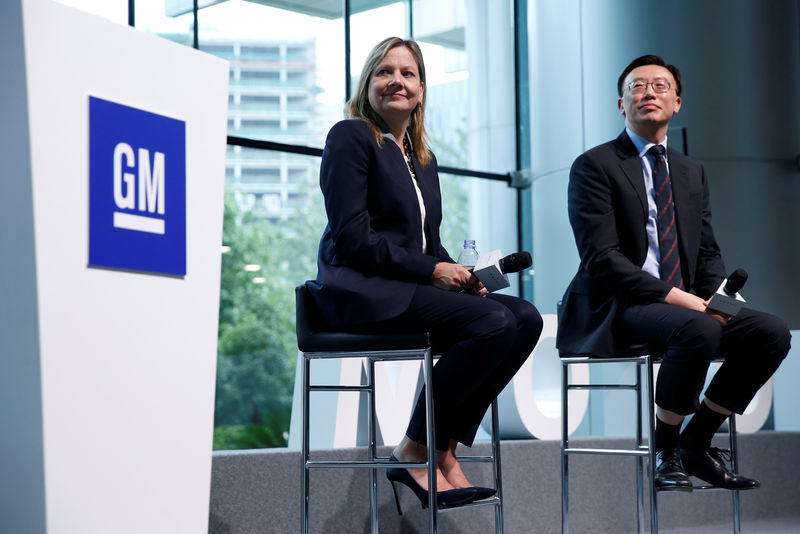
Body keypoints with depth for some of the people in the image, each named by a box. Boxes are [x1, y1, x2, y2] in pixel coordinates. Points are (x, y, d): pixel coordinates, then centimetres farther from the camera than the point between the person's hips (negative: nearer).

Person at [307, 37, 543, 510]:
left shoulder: (423, 159, 22)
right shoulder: (351, 137, -2)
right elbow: (352, 236, -12)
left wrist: (462, 274, -1)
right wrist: (432, 270, -15)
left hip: (415, 289, 8)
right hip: (362, 292, -8)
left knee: (526, 317, -13)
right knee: (493, 321, -26)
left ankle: (445, 446, -10)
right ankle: (415, 452, -15)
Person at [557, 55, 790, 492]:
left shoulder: (692, 173, 19)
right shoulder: (595, 166, -3)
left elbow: (708, 253, 17)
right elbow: (602, 258, -14)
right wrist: (676, 297, -22)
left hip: (685, 305, 7)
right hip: (615, 310, -7)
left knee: (772, 332, -14)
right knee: (698, 329, -34)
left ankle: (696, 443, 0)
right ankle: (663, 453, -13)